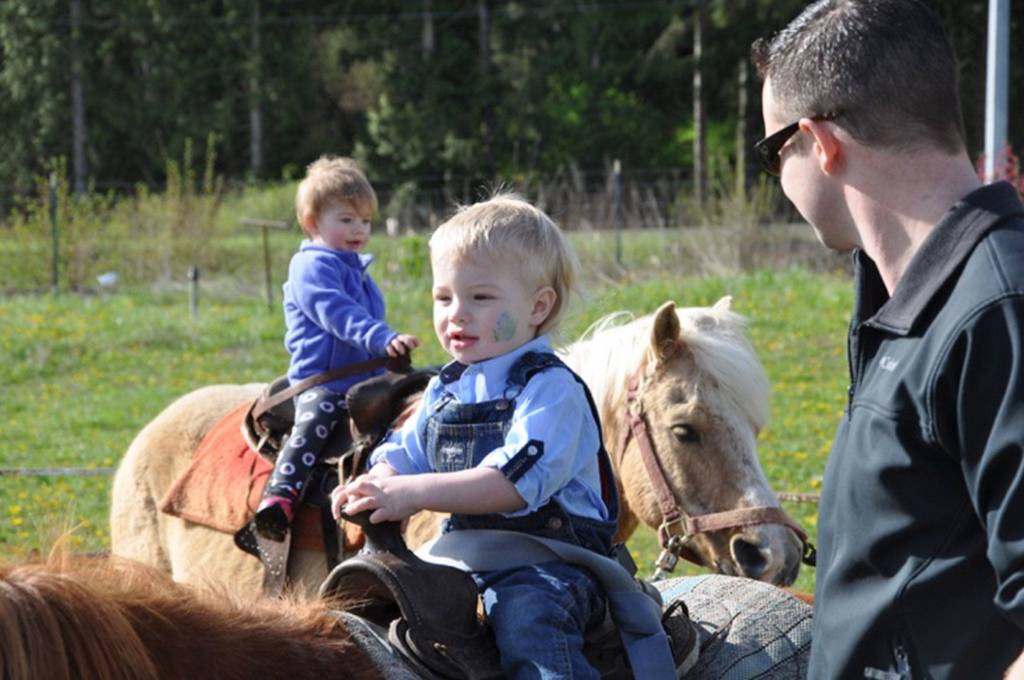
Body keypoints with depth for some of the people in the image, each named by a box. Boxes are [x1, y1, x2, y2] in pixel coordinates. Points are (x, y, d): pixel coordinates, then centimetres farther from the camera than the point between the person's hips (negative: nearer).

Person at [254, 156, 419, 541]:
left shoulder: (356, 268, 22)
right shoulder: (313, 267, -8)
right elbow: (337, 314, -24)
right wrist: (382, 339, -35)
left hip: (366, 379, 10)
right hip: (322, 382, -10)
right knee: (316, 421, -31)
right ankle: (279, 496, -43)